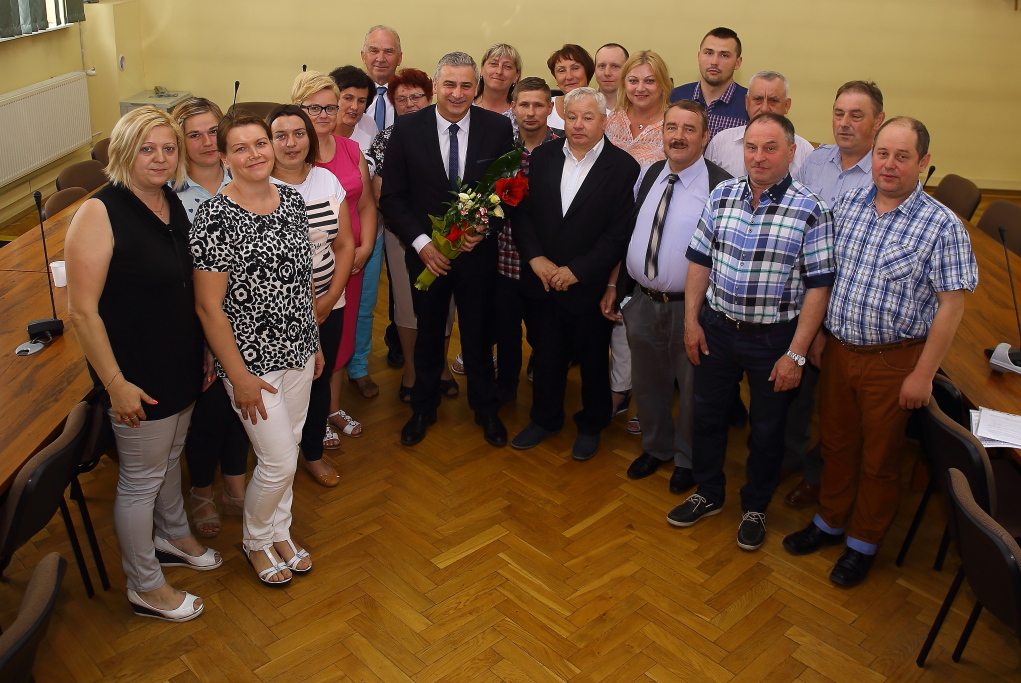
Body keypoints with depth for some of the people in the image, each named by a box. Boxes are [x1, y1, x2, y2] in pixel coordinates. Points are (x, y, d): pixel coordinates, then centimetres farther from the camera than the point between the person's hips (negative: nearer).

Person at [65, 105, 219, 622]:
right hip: (138, 377, -7)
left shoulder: (173, 203, 3)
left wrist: (203, 353, 14)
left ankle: (173, 538, 49)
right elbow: (81, 310, -21)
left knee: (170, 458, 26)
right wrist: (115, 383, -20)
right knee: (141, 478, 9)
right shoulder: (100, 214, -20)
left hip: (182, 365, 7)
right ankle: (144, 586, 27)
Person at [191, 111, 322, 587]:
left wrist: (314, 342, 14)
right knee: (279, 461, 1)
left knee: (287, 449, 19)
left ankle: (280, 532, 41)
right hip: (253, 361, -6)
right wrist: (239, 376, -16)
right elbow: (208, 306, -16)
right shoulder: (215, 217, -18)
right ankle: (256, 541, 29)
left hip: (298, 352, 6)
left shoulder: (292, 200, 2)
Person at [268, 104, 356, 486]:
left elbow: (345, 245, 4)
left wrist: (328, 300, -5)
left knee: (319, 378, 15)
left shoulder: (327, 180, 2)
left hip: (327, 306, 4)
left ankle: (314, 452, 36)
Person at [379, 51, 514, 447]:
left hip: (478, 251, 0)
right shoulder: (406, 129, -7)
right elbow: (392, 196, -5)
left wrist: (483, 229, -15)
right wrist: (420, 241, -15)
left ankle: (485, 408, 35)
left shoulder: (497, 128, -6)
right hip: (426, 252, 0)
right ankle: (423, 407, 36)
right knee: (428, 334, 16)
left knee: (478, 334, 14)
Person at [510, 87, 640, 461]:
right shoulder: (542, 156, 3)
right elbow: (522, 211, 2)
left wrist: (577, 270, -17)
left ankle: (591, 425, 34)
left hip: (590, 286, -3)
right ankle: (545, 418, 37)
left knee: (593, 359, 13)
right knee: (546, 355, 16)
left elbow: (621, 232, -14)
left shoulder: (623, 167, -9)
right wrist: (535, 257, -12)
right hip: (541, 281, 3)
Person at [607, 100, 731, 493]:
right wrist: (615, 286, 10)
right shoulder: (647, 176, 5)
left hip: (690, 307, -5)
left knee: (691, 387, 13)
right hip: (641, 301, 5)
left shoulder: (721, 186, -14)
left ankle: (687, 459, 36)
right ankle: (655, 447, 44)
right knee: (647, 382, 20)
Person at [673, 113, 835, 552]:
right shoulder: (722, 195, 0)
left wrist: (796, 354, -15)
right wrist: (691, 321, 1)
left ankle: (755, 507, 36)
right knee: (707, 414, 16)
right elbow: (700, 260, 5)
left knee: (767, 429, 13)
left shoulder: (810, 211, -13)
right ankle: (708, 494, 39)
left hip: (774, 338, -3)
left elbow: (818, 286, -13)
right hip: (717, 327, 4)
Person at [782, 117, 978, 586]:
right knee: (837, 442, 20)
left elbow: (951, 305, -13)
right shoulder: (848, 205, 1)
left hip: (892, 361, -4)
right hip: (839, 349, 4)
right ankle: (830, 521, 40)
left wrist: (923, 374, -14)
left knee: (880, 458, 12)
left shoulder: (942, 225, -14)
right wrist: (819, 331, 9)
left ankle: (864, 543, 31)